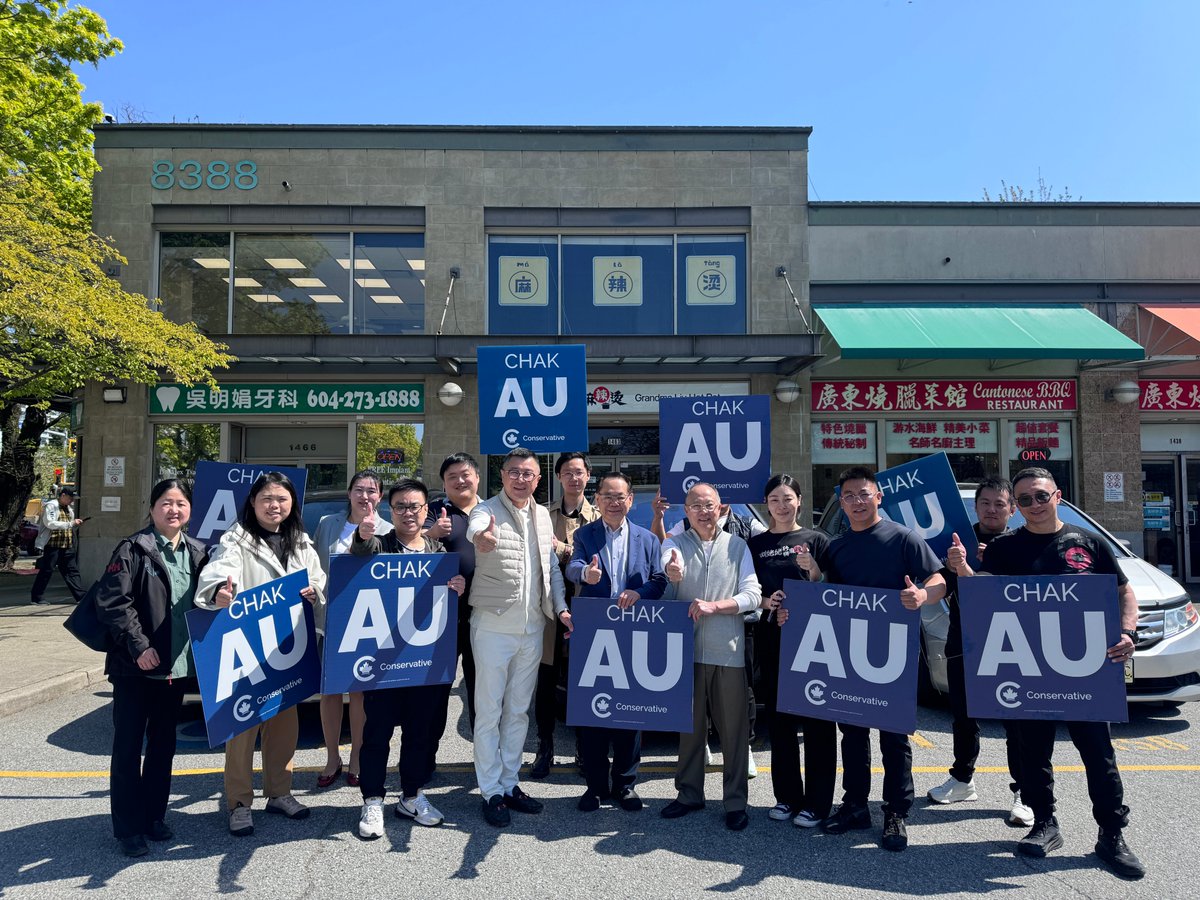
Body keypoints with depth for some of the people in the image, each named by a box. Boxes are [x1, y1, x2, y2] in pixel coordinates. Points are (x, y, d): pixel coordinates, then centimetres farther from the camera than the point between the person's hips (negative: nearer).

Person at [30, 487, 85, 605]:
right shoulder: (51, 507, -6)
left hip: (68, 546, 7)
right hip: (52, 545, -7)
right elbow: (50, 523, -19)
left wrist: (76, 524, 2)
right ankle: (37, 597, 10)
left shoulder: (69, 509, 18)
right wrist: (70, 523, -21)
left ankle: (80, 596, 7)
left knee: (72, 571, 7)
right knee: (46, 571, 0)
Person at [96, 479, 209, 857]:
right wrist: (139, 646, -19)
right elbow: (111, 601, -15)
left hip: (177, 666, 5)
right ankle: (129, 827, 16)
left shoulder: (198, 552, 7)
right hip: (136, 667, -5)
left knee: (163, 744, 15)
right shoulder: (133, 549, -9)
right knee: (128, 747, 5)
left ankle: (154, 816, 29)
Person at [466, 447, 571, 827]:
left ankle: (510, 783, 28)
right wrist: (481, 537, -58)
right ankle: (491, 792, 16)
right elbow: (475, 527, -34)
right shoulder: (486, 510, -10)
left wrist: (560, 608, 2)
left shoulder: (542, 515, 9)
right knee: (489, 713, 3)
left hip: (532, 628, 5)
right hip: (494, 626, -5)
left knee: (518, 711, 15)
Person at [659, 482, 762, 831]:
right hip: (687, 648, 0)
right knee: (689, 726, 11)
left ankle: (735, 802, 16)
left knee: (734, 729, 4)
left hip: (728, 650, 0)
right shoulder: (675, 544, 5)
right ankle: (689, 794, 26)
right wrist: (672, 573, -41)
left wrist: (714, 606, -13)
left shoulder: (737, 545, 7)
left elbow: (753, 595, 1)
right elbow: (667, 565, -17)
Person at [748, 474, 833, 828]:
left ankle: (817, 802, 10)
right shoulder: (756, 543, 10)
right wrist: (766, 601, -9)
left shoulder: (816, 540, 4)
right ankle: (787, 796, 21)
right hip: (771, 638, 3)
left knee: (817, 722, 0)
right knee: (779, 721, 8)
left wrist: (813, 570, -16)